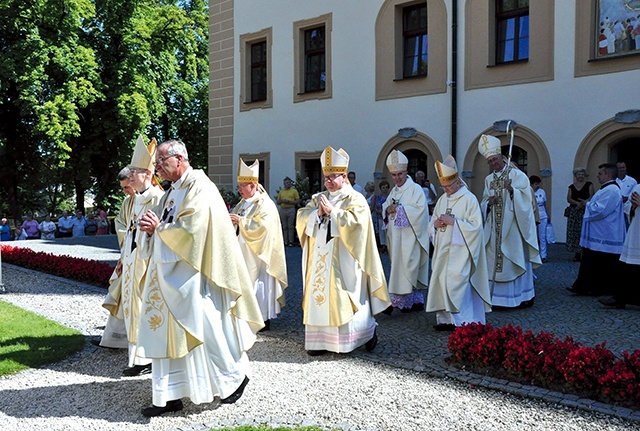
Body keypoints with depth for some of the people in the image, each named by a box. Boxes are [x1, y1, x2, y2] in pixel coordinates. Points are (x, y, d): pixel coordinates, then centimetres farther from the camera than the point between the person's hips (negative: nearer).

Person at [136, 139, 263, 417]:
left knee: (204, 330, 1)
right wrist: (152, 229, -2)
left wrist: (159, 227, -10)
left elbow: (192, 228, -22)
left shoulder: (199, 186, -11)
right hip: (168, 274, 9)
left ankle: (235, 377, 22)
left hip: (191, 274, -9)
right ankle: (169, 396, 17)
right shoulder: (172, 192, 16)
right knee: (166, 333, 8)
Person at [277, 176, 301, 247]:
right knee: (284, 227, 4)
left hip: (291, 210, -3)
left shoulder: (294, 191, 5)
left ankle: (291, 241, -3)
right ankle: (285, 241, 8)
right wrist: (282, 201, -6)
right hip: (283, 210, 3)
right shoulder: (281, 192, 15)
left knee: (290, 226, -5)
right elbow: (278, 202, 17)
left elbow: (298, 201, 0)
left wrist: (290, 202, -12)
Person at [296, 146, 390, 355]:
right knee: (319, 295, 3)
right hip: (320, 259, 5)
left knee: (343, 299, -2)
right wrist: (318, 213, -11)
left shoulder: (355, 198, -1)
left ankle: (368, 331, 18)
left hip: (343, 260, -5)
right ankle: (321, 339, 9)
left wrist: (332, 212, -14)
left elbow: (355, 221, -16)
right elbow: (302, 218, 6)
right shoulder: (318, 198, 15)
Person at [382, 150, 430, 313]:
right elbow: (385, 208, 18)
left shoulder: (416, 189, -7)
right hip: (396, 237, 7)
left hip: (409, 237, -7)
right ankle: (417, 301, 17)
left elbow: (419, 209, -18)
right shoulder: (393, 191, 16)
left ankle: (396, 300, -8)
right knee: (412, 271, 11)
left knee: (405, 267, -8)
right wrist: (387, 209, -5)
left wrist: (398, 209, -16)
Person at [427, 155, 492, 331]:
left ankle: (463, 321, -2)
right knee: (442, 282, 5)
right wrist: (436, 224, -6)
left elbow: (475, 226, -14)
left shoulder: (469, 199, -8)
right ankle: (446, 318, 13)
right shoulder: (442, 199, 12)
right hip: (443, 250, 7)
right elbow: (432, 223, 17)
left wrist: (453, 221, -19)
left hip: (459, 251, -7)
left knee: (456, 283, -11)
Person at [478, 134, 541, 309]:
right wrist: (488, 202, -6)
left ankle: (523, 295, 9)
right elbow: (484, 203, 15)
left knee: (517, 259, -1)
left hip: (513, 227, -5)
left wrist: (511, 190, -24)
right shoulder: (489, 179, 13)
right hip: (495, 229, 5)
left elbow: (526, 198, -9)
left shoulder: (517, 175, -3)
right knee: (495, 261, 3)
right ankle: (498, 296, 9)